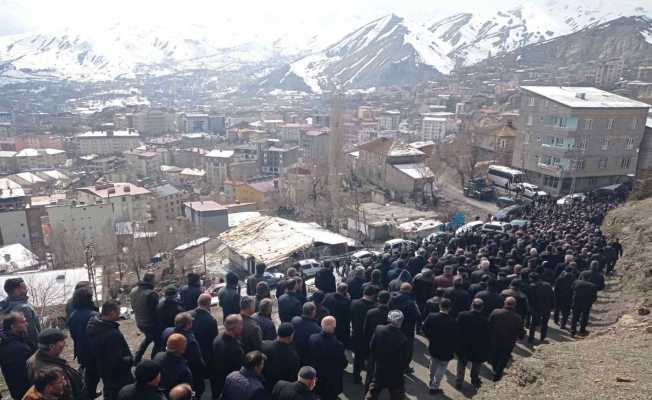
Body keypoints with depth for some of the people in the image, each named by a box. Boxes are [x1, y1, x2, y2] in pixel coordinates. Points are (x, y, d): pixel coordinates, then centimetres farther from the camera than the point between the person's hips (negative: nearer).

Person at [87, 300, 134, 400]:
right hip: (118, 378, -9)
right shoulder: (113, 334, -35)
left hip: (105, 371, 9)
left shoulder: (94, 325, -5)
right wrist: (131, 360, -15)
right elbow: (117, 361, -32)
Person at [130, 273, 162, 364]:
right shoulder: (151, 294, -28)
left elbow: (133, 307, 11)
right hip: (151, 324, -8)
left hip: (139, 322, 8)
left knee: (148, 337, 31)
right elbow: (156, 310, -21)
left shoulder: (133, 291, -2)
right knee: (158, 342, 12)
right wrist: (159, 324, -7)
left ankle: (136, 359, 31)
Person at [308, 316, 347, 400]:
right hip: (332, 381, -4)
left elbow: (309, 356, -4)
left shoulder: (312, 338, -20)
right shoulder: (337, 345, -33)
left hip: (316, 378, 4)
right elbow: (343, 364, -18)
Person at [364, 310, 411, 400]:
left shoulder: (378, 329, -16)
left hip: (379, 371, 3)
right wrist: (402, 368, 1)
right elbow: (405, 361, -19)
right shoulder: (403, 339, -27)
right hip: (395, 375, -3)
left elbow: (371, 347, -4)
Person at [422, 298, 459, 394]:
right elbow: (456, 339, -19)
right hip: (446, 351, -4)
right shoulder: (452, 322, -29)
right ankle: (434, 387, 30)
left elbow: (424, 329, -6)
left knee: (433, 366, 29)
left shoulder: (431, 316, -19)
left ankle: (431, 382, 49)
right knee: (441, 369, 19)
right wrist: (453, 350, -2)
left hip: (433, 348, 4)